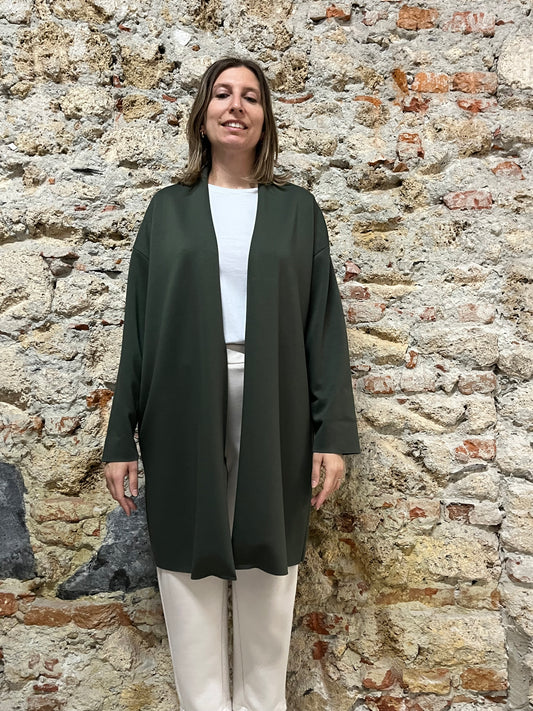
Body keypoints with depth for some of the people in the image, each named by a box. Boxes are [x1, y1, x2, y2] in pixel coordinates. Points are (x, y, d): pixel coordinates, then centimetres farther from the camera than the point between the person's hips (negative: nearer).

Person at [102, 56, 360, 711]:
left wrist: (334, 432, -5)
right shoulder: (168, 208, 10)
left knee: (268, 567, 9)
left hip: (273, 414, 0)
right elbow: (137, 325, 6)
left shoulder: (297, 209, 9)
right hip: (184, 413, 1)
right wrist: (121, 437, 2)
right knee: (190, 564, 6)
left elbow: (325, 323, 3)